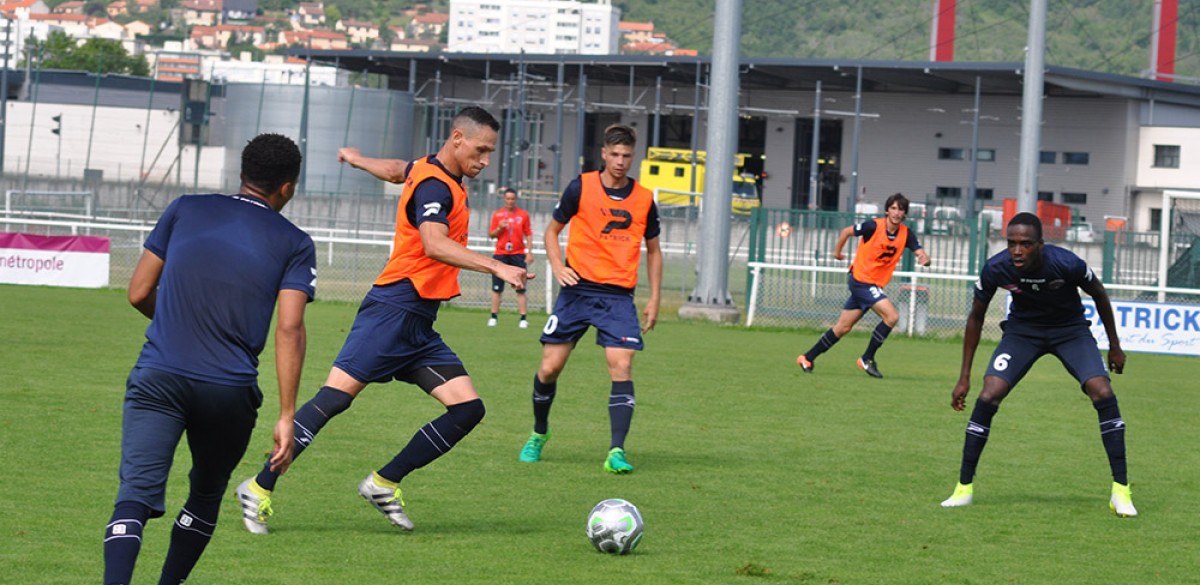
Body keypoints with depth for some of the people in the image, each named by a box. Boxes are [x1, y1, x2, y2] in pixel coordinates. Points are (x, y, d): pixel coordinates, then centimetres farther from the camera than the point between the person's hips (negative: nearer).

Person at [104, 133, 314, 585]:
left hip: (157, 379, 0)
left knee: (136, 495, -10)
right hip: (230, 390, 0)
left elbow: (138, 294, 12)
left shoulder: (185, 210, 11)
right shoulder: (294, 244, 5)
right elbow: (289, 329, -5)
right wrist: (286, 417, -5)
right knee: (206, 495, 23)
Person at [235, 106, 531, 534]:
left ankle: (384, 484, 3)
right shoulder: (434, 185, -13)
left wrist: (356, 159, 58)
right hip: (393, 310, -10)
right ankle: (260, 488, -5)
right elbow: (435, 245, -30)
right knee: (336, 397, -12)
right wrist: (496, 268, -38)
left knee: (468, 408, -2)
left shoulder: (429, 171, 16)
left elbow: (397, 170, 38)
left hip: (419, 327, 10)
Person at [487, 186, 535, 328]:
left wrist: (529, 252, -4)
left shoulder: (523, 214, 2)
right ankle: (493, 317, 7)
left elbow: (528, 234, 4)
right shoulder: (497, 214, 5)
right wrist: (499, 228, -13)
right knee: (497, 288, 1)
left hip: (518, 254, -1)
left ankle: (523, 319, -3)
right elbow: (491, 235, 6)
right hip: (501, 254, 1)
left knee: (520, 289, -4)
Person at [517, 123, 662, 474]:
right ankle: (539, 434, 25)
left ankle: (617, 451, -17)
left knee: (621, 366, -16)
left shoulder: (644, 199, 5)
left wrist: (654, 298, 10)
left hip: (619, 296, 1)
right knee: (550, 367, -1)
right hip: (578, 290, -1)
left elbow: (653, 250, 16)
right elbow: (552, 230, 11)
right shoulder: (581, 188, 0)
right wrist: (558, 266, -7)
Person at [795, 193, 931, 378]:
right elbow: (846, 232, -2)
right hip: (860, 279, -6)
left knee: (843, 327, 11)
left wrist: (924, 259, -32)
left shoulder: (906, 234, -2)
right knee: (891, 316, -18)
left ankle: (807, 358, 22)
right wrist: (837, 251, 8)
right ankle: (867, 359, -7)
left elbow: (921, 254, -10)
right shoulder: (874, 226, -15)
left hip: (875, 285, 6)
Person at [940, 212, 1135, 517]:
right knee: (988, 395, -18)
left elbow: (1099, 295, -7)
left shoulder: (1067, 264, -30)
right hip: (1023, 329, 1)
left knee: (1103, 393, -21)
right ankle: (964, 488, -4)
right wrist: (964, 377, -4)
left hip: (1070, 329, -1)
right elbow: (976, 317, -5)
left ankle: (1121, 490, -12)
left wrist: (1115, 346, 2)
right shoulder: (995, 268, -23)